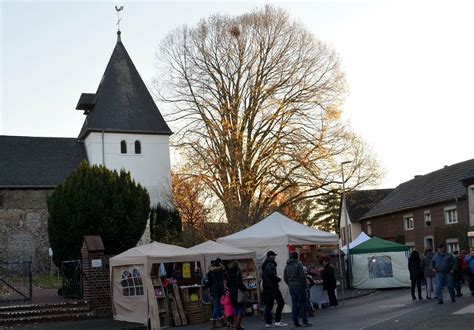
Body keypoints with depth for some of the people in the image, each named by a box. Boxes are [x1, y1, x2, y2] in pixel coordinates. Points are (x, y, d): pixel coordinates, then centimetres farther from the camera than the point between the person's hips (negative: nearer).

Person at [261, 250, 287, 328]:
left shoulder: (264, 265, 17)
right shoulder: (270, 264, -12)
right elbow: (272, 274, -22)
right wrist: (278, 279, -5)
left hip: (266, 287, 9)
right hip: (272, 286, -9)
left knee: (268, 305, 10)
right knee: (280, 302, -4)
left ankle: (268, 322, 9)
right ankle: (277, 321, -6)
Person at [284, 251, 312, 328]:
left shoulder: (287, 266, 12)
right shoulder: (298, 264, -8)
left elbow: (285, 278, 13)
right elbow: (302, 276, -13)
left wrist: (290, 284, 16)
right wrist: (304, 285, -3)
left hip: (291, 287, 6)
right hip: (299, 286, -6)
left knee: (294, 304, 8)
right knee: (302, 303, -2)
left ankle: (295, 321, 7)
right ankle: (304, 321, -6)